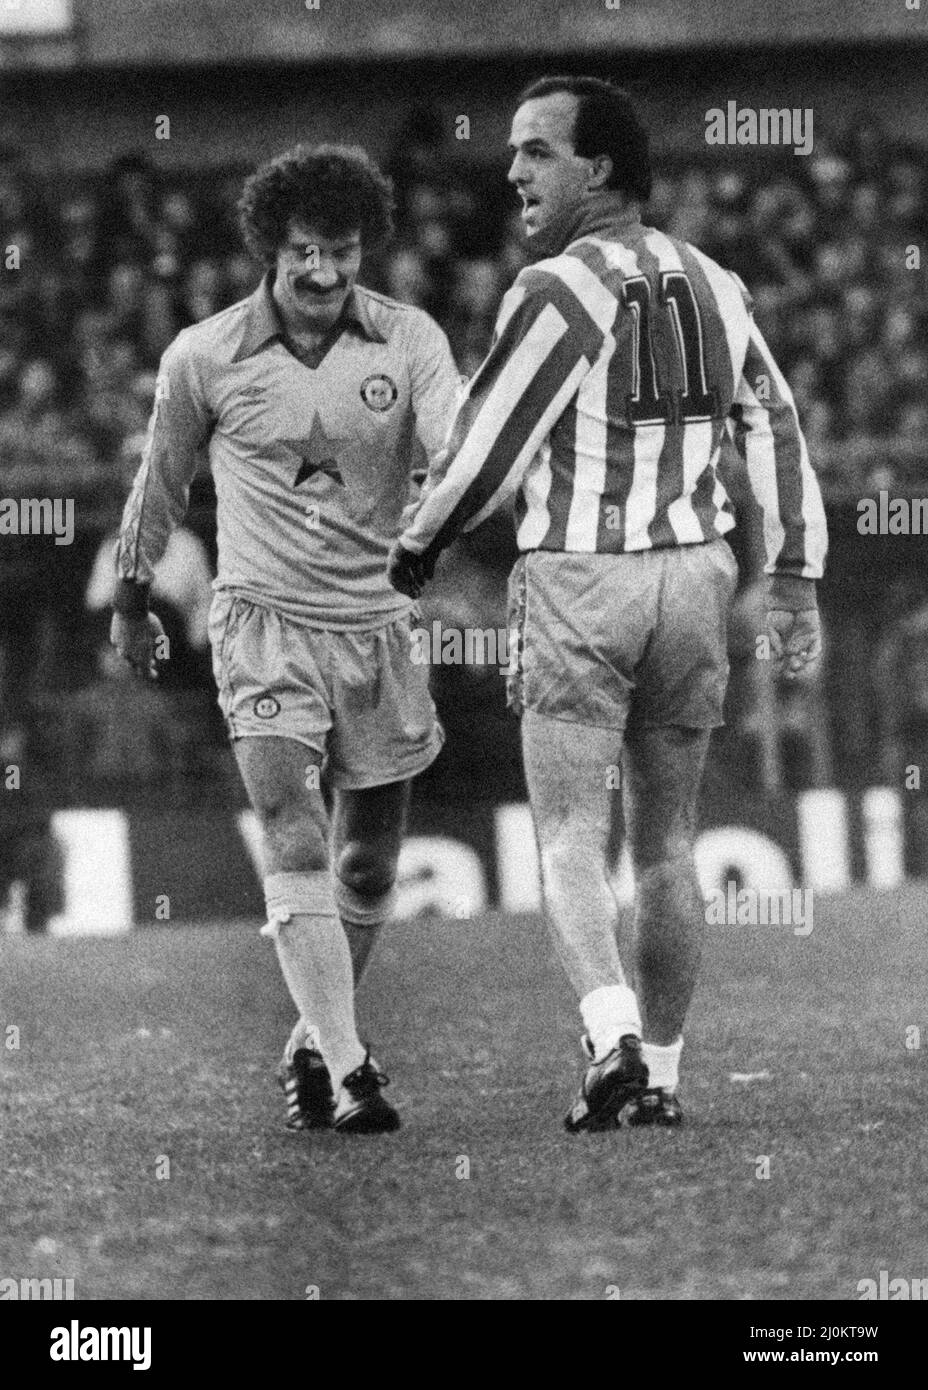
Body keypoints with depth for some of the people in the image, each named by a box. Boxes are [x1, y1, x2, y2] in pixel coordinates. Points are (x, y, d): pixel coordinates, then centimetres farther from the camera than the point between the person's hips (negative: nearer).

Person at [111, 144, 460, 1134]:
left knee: (366, 866, 11)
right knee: (297, 848, -16)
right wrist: (132, 599, 23)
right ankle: (345, 1070, -21)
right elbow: (162, 480, 12)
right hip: (262, 618, -3)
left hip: (376, 623, 3)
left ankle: (310, 1047, 30)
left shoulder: (408, 342, -1)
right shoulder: (204, 358, -3)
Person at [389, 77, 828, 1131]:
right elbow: (775, 430, 13)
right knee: (665, 845, 12)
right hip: (696, 573, 6)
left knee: (571, 843, -4)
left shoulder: (562, 290, -13)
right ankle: (659, 1078, 13)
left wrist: (415, 549, 4)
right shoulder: (710, 286, 9)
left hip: (578, 582, -6)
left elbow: (485, 455, -12)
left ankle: (612, 1033, -25)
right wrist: (794, 583, 18)